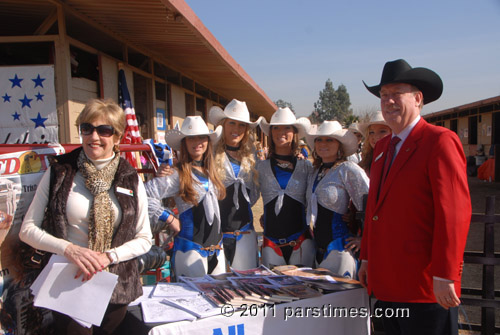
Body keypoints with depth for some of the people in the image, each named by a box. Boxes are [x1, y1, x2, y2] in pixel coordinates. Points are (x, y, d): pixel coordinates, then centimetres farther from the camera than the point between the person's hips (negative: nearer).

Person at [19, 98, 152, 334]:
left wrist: (108, 256, -16)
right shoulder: (59, 173, -4)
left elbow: (144, 239, 1)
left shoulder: (131, 180, -1)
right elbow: (27, 230, -1)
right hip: (68, 284, -2)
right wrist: (69, 249, -18)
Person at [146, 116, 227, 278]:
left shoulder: (210, 171, 8)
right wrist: (170, 219, -14)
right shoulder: (178, 174, -12)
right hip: (191, 249, -6)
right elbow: (145, 194, -20)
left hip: (217, 248, 7)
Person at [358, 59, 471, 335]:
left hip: (425, 286, -7)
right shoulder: (382, 147, 14)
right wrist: (367, 258, 17)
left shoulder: (441, 141, -10)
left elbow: (454, 213, -16)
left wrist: (444, 276, -18)